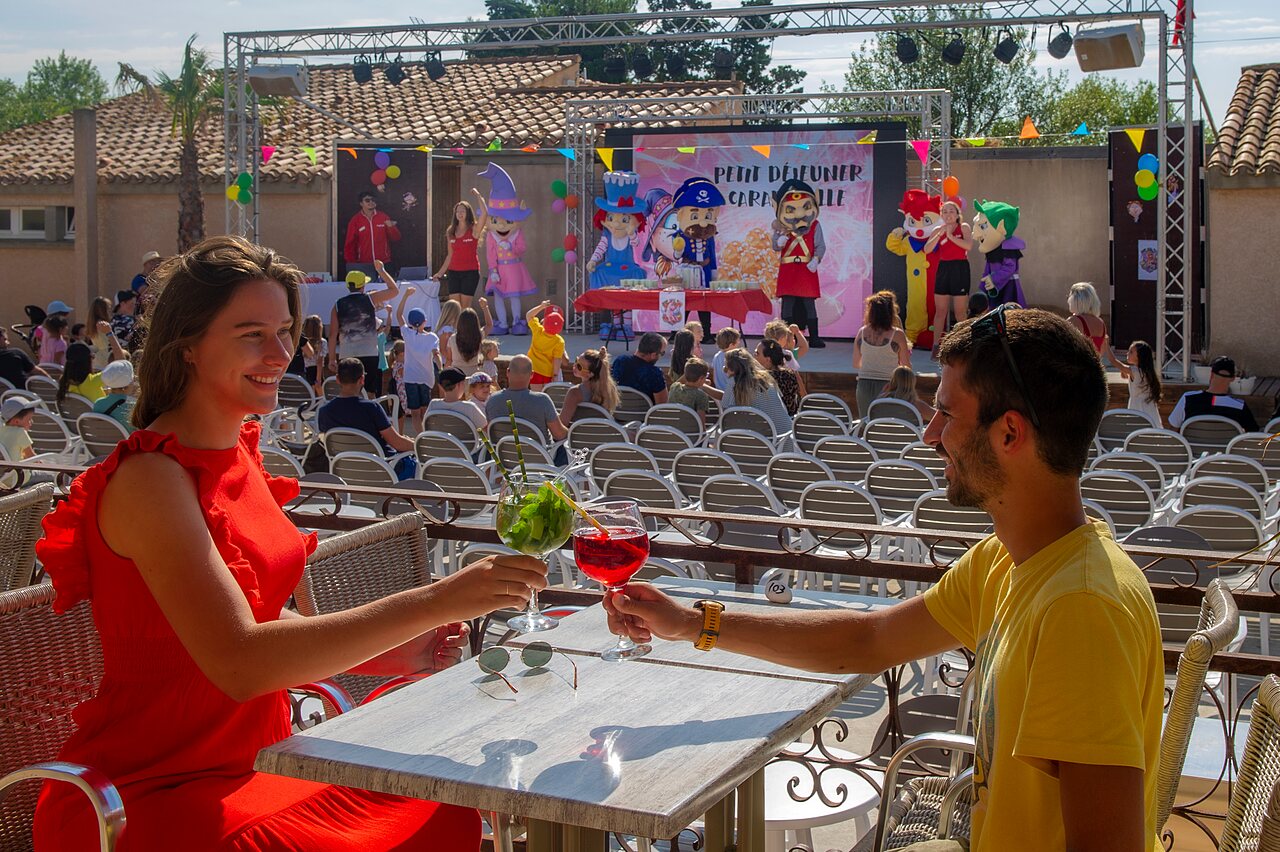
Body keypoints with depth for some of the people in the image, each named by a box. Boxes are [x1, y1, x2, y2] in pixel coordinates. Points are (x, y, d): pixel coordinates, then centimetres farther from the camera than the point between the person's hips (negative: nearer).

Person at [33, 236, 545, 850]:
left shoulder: (236, 455, 9)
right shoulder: (150, 477, -18)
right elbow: (239, 662, -29)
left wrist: (395, 653, -1)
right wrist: (431, 603, -33)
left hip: (253, 768, 8)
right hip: (155, 798, -8)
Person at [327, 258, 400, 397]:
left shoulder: (338, 305, 3)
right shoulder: (370, 299, 0)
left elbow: (332, 335, 0)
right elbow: (395, 290, 13)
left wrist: (332, 359, 5)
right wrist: (381, 270, 21)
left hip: (346, 357, 1)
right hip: (369, 355, -1)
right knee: (370, 394, 3)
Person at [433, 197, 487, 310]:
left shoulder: (474, 230, -1)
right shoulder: (450, 233, 10)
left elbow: (484, 214, -19)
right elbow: (450, 256, 16)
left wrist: (478, 196, -15)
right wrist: (440, 273, 13)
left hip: (470, 272, -4)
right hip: (453, 272, 4)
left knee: (465, 306, -2)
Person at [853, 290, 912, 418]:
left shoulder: (862, 332, 0)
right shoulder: (897, 334, -9)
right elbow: (906, 367, -2)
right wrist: (907, 352, 18)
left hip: (864, 385, 3)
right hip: (887, 385, -3)